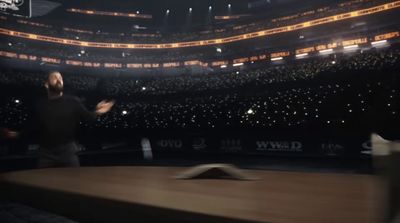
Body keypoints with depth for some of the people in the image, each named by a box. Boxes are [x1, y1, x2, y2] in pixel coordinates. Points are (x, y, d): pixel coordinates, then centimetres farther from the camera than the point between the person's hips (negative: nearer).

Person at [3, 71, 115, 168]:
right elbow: (34, 127, 18)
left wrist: (96, 112, -25)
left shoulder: (73, 101, 1)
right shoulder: (41, 105, 9)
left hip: (68, 151, -2)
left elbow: (87, 117, -6)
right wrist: (18, 134, 14)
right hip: (46, 153, 3)